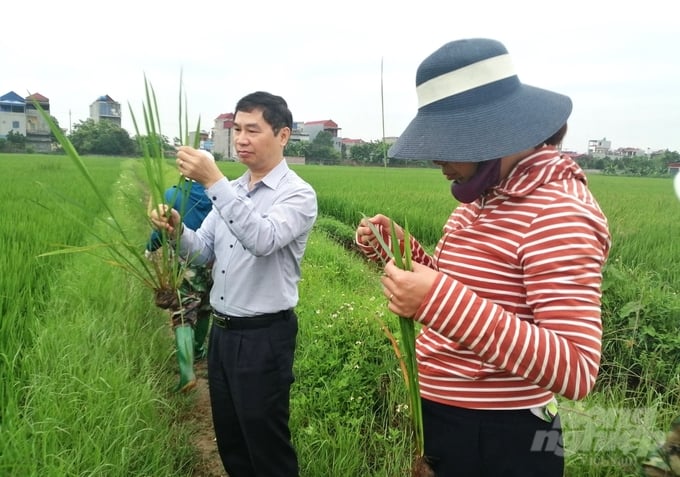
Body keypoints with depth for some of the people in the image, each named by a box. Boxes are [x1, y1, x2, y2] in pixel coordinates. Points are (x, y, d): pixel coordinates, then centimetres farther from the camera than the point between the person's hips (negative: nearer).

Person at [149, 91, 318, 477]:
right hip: (222, 331, 7)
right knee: (230, 439, 20)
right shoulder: (232, 190, 9)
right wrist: (177, 232, -13)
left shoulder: (298, 194, -13)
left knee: (266, 444, 7)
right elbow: (204, 253, 7)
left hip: (265, 336, -7)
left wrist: (213, 181, -34)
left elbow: (263, 240, -31)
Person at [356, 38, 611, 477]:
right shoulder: (489, 194, 3)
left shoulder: (558, 213, -23)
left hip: (498, 442, -8)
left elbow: (576, 371, -28)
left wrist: (440, 302, -37)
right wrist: (397, 246, -3)